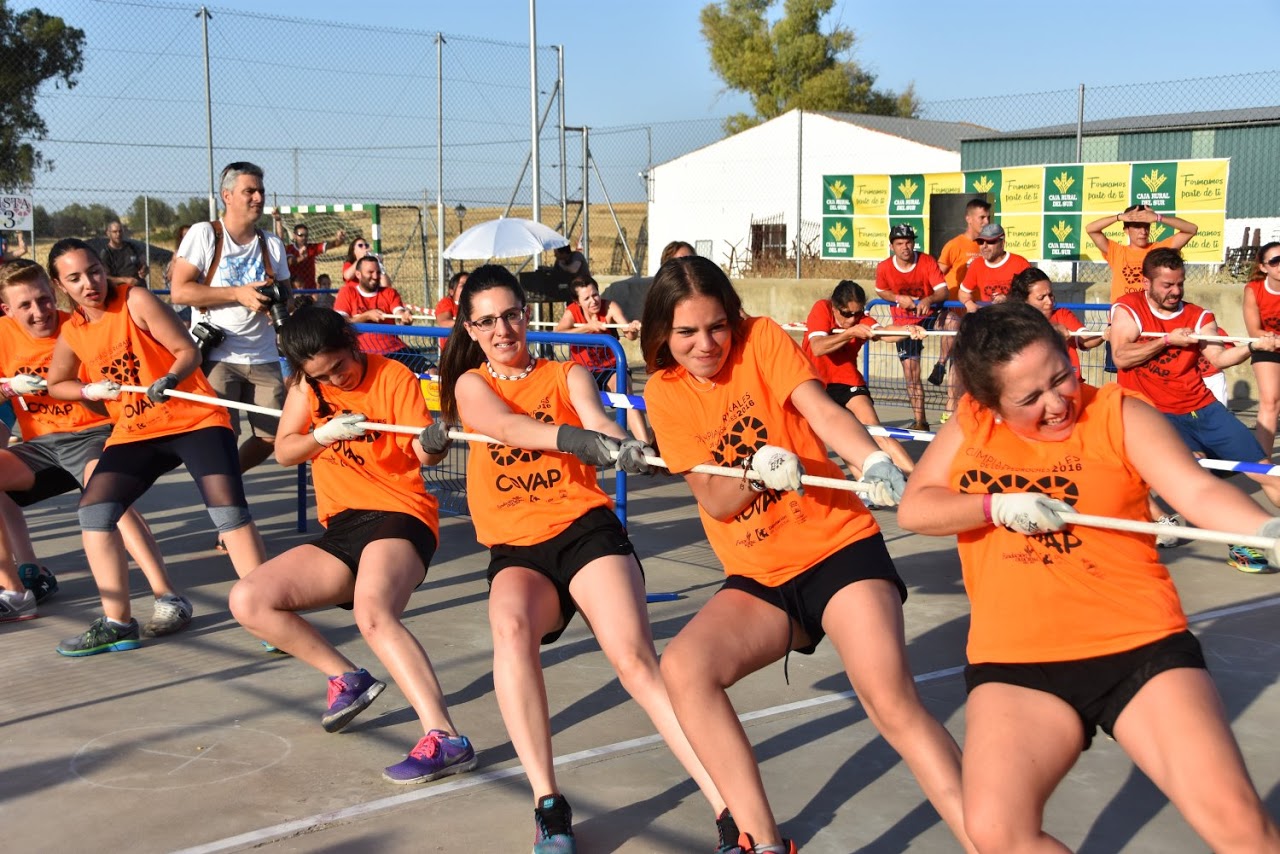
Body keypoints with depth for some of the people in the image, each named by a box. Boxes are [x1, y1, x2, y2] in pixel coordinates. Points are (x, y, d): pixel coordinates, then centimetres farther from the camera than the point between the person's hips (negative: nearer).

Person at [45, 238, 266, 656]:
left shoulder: (136, 301, -9)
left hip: (195, 419, -5)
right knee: (94, 510, -7)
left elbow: (188, 351, -10)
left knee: (229, 509, -19)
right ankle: (117, 623, 2)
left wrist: (170, 380, -30)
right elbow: (56, 384, 22)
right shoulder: (71, 332, 6)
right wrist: (91, 390, 1)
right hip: (134, 432, 6)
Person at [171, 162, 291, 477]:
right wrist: (238, 293, -16)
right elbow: (180, 291, -10)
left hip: (263, 358, 5)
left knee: (273, 436, 5)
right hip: (215, 354, -5)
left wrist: (279, 301, -8)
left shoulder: (273, 244, 11)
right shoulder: (204, 234, -3)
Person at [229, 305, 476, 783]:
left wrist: (431, 443, -41)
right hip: (339, 529, 7)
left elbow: (425, 456, -18)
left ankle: (445, 740, -42)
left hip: (398, 517, -7)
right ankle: (348, 680, 5)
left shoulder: (393, 377, -8)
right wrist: (323, 434, -19)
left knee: (372, 614, -36)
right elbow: (284, 453, 1)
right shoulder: (305, 383, 7)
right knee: (248, 601, -6)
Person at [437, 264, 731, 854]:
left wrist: (625, 444, -37)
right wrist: (580, 439, -34)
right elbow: (506, 426, -13)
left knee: (636, 659, -25)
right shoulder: (470, 385, 12)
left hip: (585, 528, -1)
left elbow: (597, 420, -11)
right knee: (511, 628, -34)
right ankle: (549, 807, -30)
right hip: (515, 550, 1)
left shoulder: (569, 375, 13)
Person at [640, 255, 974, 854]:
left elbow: (820, 409, -21)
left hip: (839, 547, -3)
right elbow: (714, 500, -6)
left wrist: (874, 462, -41)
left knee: (893, 703, -23)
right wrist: (760, 467, -28)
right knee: (684, 667, -22)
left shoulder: (763, 338, -4)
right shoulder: (664, 394, 2)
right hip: (758, 579, 4)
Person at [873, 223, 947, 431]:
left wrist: (929, 300, -41)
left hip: (928, 316, -1)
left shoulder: (927, 262, -14)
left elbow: (943, 291, -19)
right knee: (911, 372, 0)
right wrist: (899, 298, -12)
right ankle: (920, 421, 10)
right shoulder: (884, 268, -10)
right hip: (903, 324, 1)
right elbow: (880, 291, 9)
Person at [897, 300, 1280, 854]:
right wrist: (997, 507, -14)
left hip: (1141, 648, -2)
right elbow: (913, 509, 3)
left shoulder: (1119, 414, -3)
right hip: (1013, 664, 2)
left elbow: (1199, 492, -14)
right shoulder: (970, 425, 7)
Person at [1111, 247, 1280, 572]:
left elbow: (1218, 358, -2)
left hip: (1202, 407, 5)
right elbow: (1121, 358, -15)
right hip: (1159, 413, -5)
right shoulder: (1127, 310, -3)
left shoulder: (1197, 316, 6)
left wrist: (1254, 346, -19)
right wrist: (1167, 340, -15)